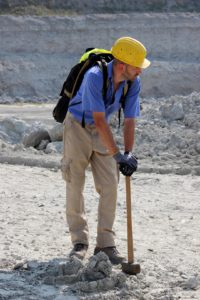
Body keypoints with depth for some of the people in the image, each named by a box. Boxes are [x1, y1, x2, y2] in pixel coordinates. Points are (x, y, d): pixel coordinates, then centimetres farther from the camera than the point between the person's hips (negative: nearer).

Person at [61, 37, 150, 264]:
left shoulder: (133, 83, -14)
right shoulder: (95, 77, -31)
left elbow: (129, 120, -10)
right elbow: (99, 120, -31)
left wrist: (128, 154, -22)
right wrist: (117, 155, -33)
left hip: (101, 131, 5)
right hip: (78, 126, -5)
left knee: (110, 186, -5)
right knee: (75, 185, -4)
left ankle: (105, 243, 1)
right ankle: (79, 241, 7)